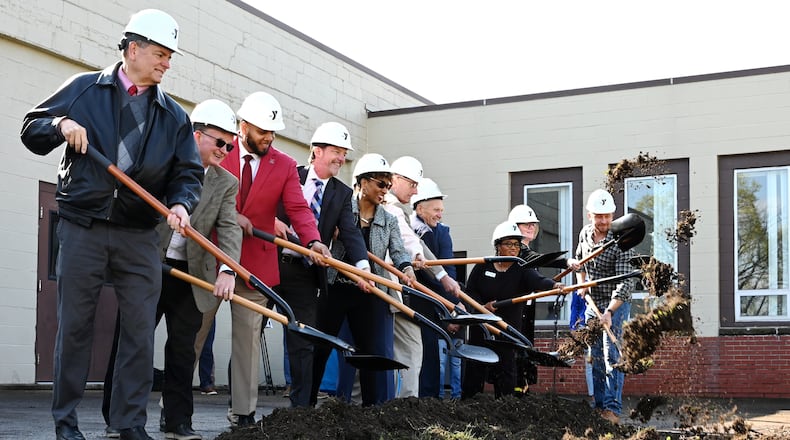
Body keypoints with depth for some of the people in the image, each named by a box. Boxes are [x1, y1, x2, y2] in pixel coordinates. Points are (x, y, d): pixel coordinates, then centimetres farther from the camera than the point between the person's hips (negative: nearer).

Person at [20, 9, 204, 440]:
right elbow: (31, 130, 9)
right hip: (82, 228, -2)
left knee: (140, 328, 0)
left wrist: (180, 203, -14)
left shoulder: (173, 116, 9)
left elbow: (189, 172, 7)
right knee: (74, 326, 3)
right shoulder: (84, 89, 5)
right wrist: (60, 125, -12)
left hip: (139, 235, 2)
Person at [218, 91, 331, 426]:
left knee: (249, 336, 6)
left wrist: (312, 241, -24)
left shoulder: (285, 166, 3)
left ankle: (244, 411, 12)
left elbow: (298, 209, -5)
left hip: (256, 262, 2)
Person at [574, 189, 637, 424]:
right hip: (592, 302, 6)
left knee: (612, 354, -12)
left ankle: (613, 408, -11)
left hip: (616, 303, -6)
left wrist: (609, 312, -36)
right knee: (596, 356, 9)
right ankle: (599, 405, 16)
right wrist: (582, 283, 5)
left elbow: (625, 283, -27)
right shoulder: (585, 233, -1)